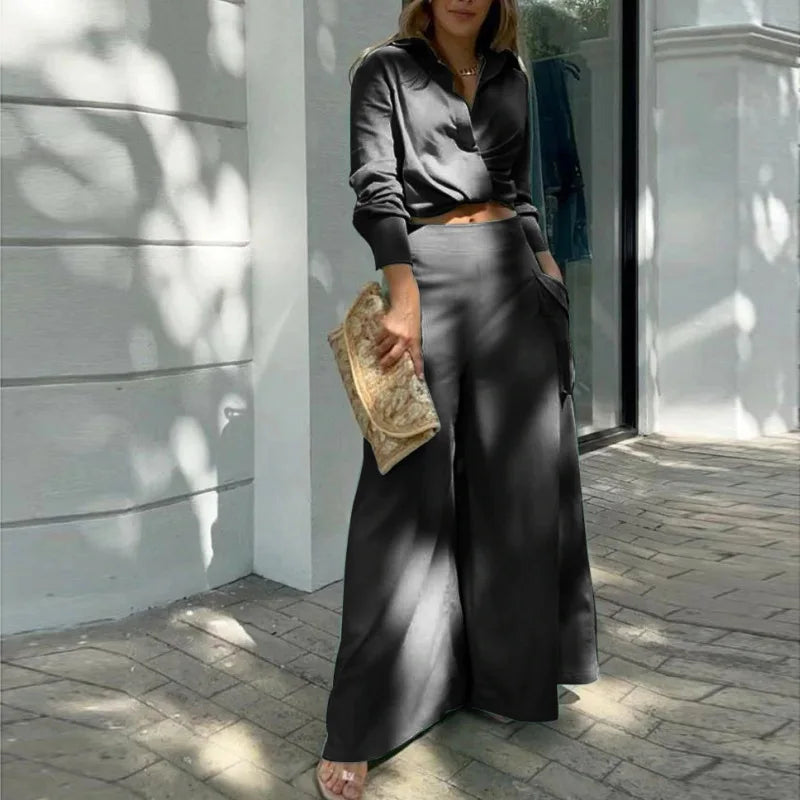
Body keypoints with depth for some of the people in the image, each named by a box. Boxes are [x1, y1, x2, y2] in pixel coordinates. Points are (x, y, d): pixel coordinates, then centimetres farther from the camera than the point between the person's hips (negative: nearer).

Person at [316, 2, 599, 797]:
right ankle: (358, 729, -6)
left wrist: (547, 265, 13)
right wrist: (404, 296, -23)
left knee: (518, 473, 6)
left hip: (511, 271, 5)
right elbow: (376, 185, -10)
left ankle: (508, 670, 21)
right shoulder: (386, 68, 3)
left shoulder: (510, 77, 17)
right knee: (410, 487, -10)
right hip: (428, 271, -5)